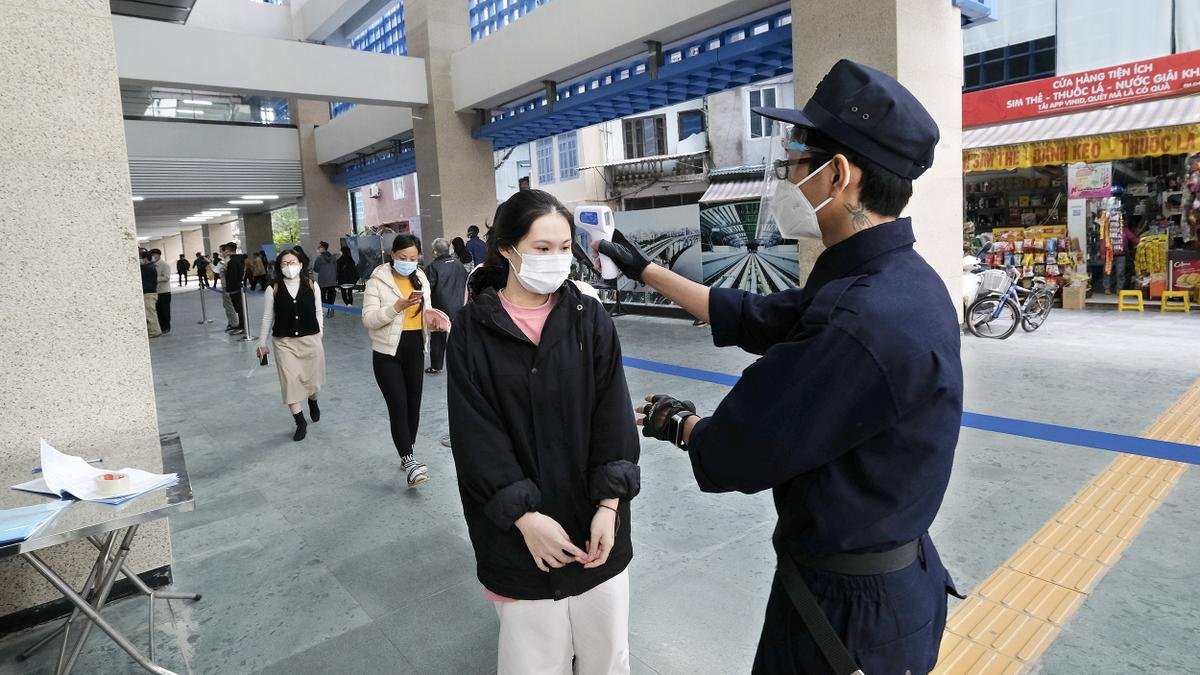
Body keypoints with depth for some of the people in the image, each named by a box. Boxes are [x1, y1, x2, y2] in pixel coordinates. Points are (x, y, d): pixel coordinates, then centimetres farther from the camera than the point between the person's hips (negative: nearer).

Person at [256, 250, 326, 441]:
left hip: (311, 339, 1)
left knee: (312, 379, 13)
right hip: (284, 342, -1)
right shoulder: (273, 290, -4)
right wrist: (262, 343, 6)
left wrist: (320, 333, 6)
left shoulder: (311, 286, -3)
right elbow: (267, 317, 2)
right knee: (290, 381, -4)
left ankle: (313, 403, 47)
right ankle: (301, 423, 8)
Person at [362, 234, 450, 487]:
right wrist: (399, 306, -28)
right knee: (398, 406, -11)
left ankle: (408, 455, 27)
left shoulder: (420, 279, 8)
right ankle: (409, 461, -8)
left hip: (415, 349, 5)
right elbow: (368, 319, -16)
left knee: (413, 404, 12)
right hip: (388, 352, -5)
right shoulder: (377, 281, -9)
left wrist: (431, 318, -6)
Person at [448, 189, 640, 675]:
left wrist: (609, 505, -10)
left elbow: (614, 416, -4)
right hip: (521, 531, -1)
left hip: (595, 522, 2)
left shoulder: (590, 317, -1)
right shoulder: (473, 329, -6)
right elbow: (475, 435, -8)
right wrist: (524, 516, -14)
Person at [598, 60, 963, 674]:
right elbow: (752, 317, 7)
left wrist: (676, 422, -3)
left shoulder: (865, 321, -35)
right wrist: (646, 271, 13)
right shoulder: (890, 279, -1)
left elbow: (736, 454, -26)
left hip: (850, 605, -8)